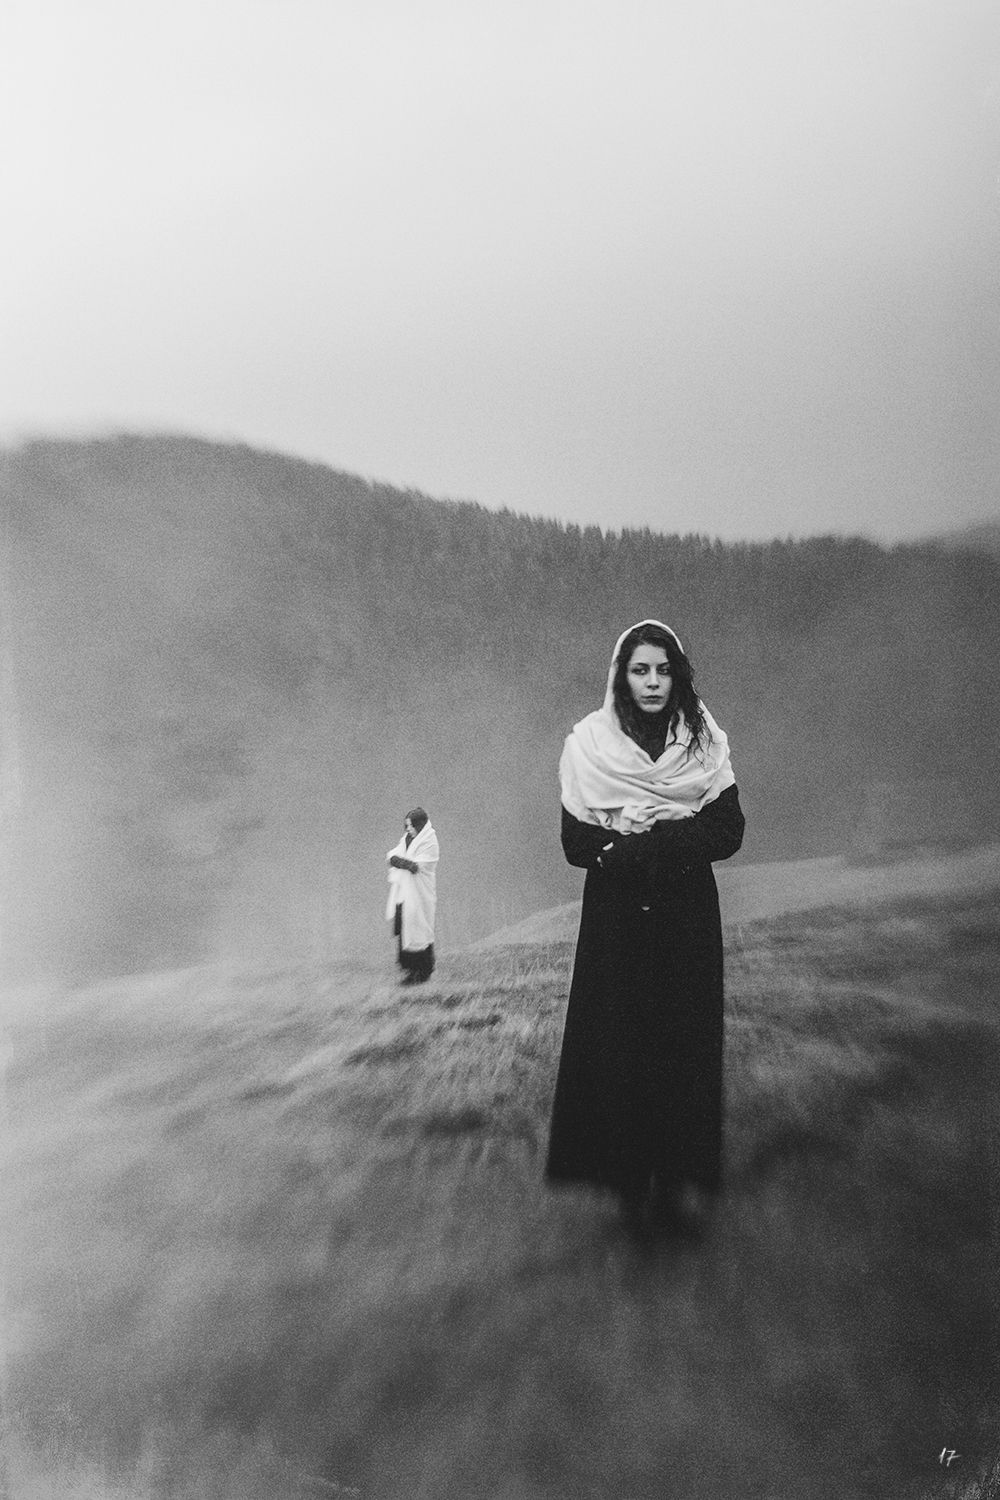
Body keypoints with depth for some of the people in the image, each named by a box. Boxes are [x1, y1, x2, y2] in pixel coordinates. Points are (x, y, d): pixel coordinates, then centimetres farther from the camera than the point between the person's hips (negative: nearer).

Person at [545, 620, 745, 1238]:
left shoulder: (705, 741, 3)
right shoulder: (589, 743, -1)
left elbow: (730, 831, -4)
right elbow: (577, 842, -5)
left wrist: (634, 842, -16)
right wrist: (678, 841, -14)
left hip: (689, 915, 1)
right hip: (617, 915, -1)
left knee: (688, 1041, -2)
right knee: (621, 1042, -4)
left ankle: (686, 1178, 6)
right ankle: (633, 1182, 5)